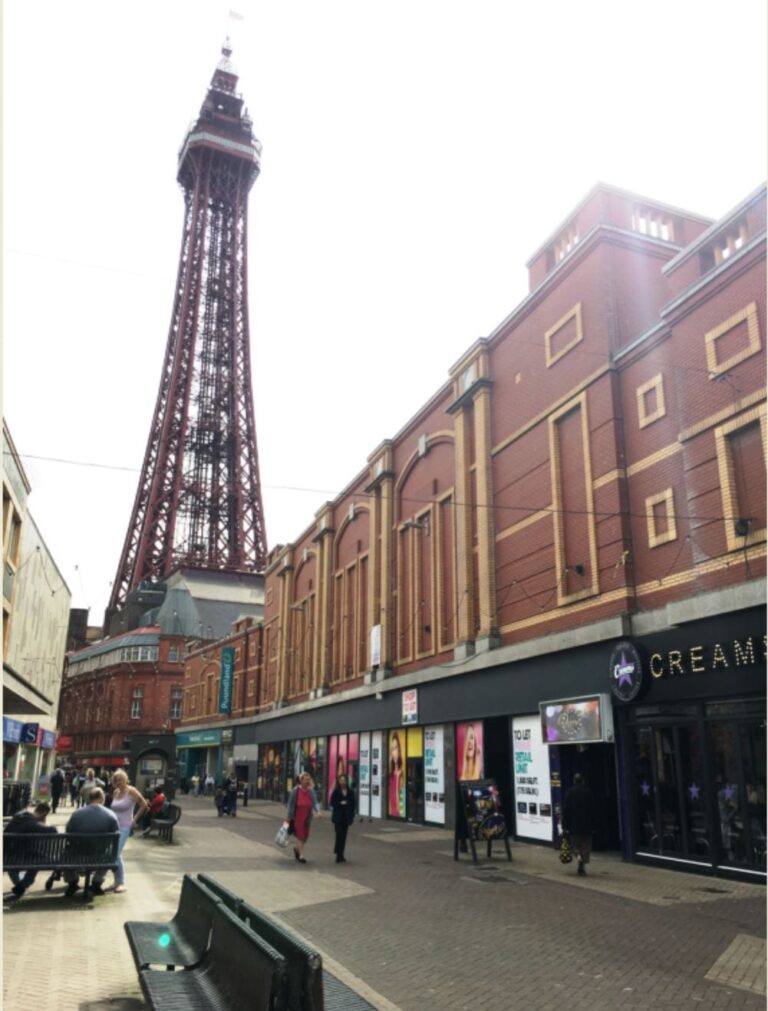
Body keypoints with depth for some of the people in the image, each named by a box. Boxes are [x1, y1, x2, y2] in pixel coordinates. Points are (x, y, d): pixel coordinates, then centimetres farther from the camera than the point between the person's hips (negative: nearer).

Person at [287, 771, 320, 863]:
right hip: (297, 817, -4)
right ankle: (301, 855, 5)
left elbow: (315, 802, -6)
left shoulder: (311, 791, 0)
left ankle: (297, 848, 38)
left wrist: (318, 811, -25)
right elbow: (291, 803, -4)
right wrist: (289, 816, -2)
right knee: (300, 835, -4)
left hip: (307, 817, 4)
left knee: (305, 836, 10)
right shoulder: (296, 790, -9)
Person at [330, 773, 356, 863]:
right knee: (339, 835, -10)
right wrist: (340, 804, -17)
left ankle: (340, 855, 17)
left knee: (343, 836, 7)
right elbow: (332, 803, -2)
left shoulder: (350, 791, 5)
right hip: (338, 817, -3)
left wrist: (351, 814, 0)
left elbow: (353, 803, 8)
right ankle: (339, 856, -7)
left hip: (346, 817, 3)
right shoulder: (336, 791, -3)